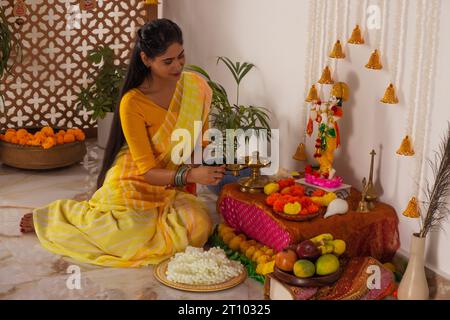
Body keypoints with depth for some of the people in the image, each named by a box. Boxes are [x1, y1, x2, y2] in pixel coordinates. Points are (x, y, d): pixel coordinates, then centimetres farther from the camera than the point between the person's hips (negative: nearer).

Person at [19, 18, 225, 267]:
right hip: (134, 184, -4)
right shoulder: (133, 104, -22)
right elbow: (148, 172, -19)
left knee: (199, 225, -22)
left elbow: (202, 141, 7)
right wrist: (190, 175, -34)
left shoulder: (196, 86, -7)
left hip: (172, 187, 5)